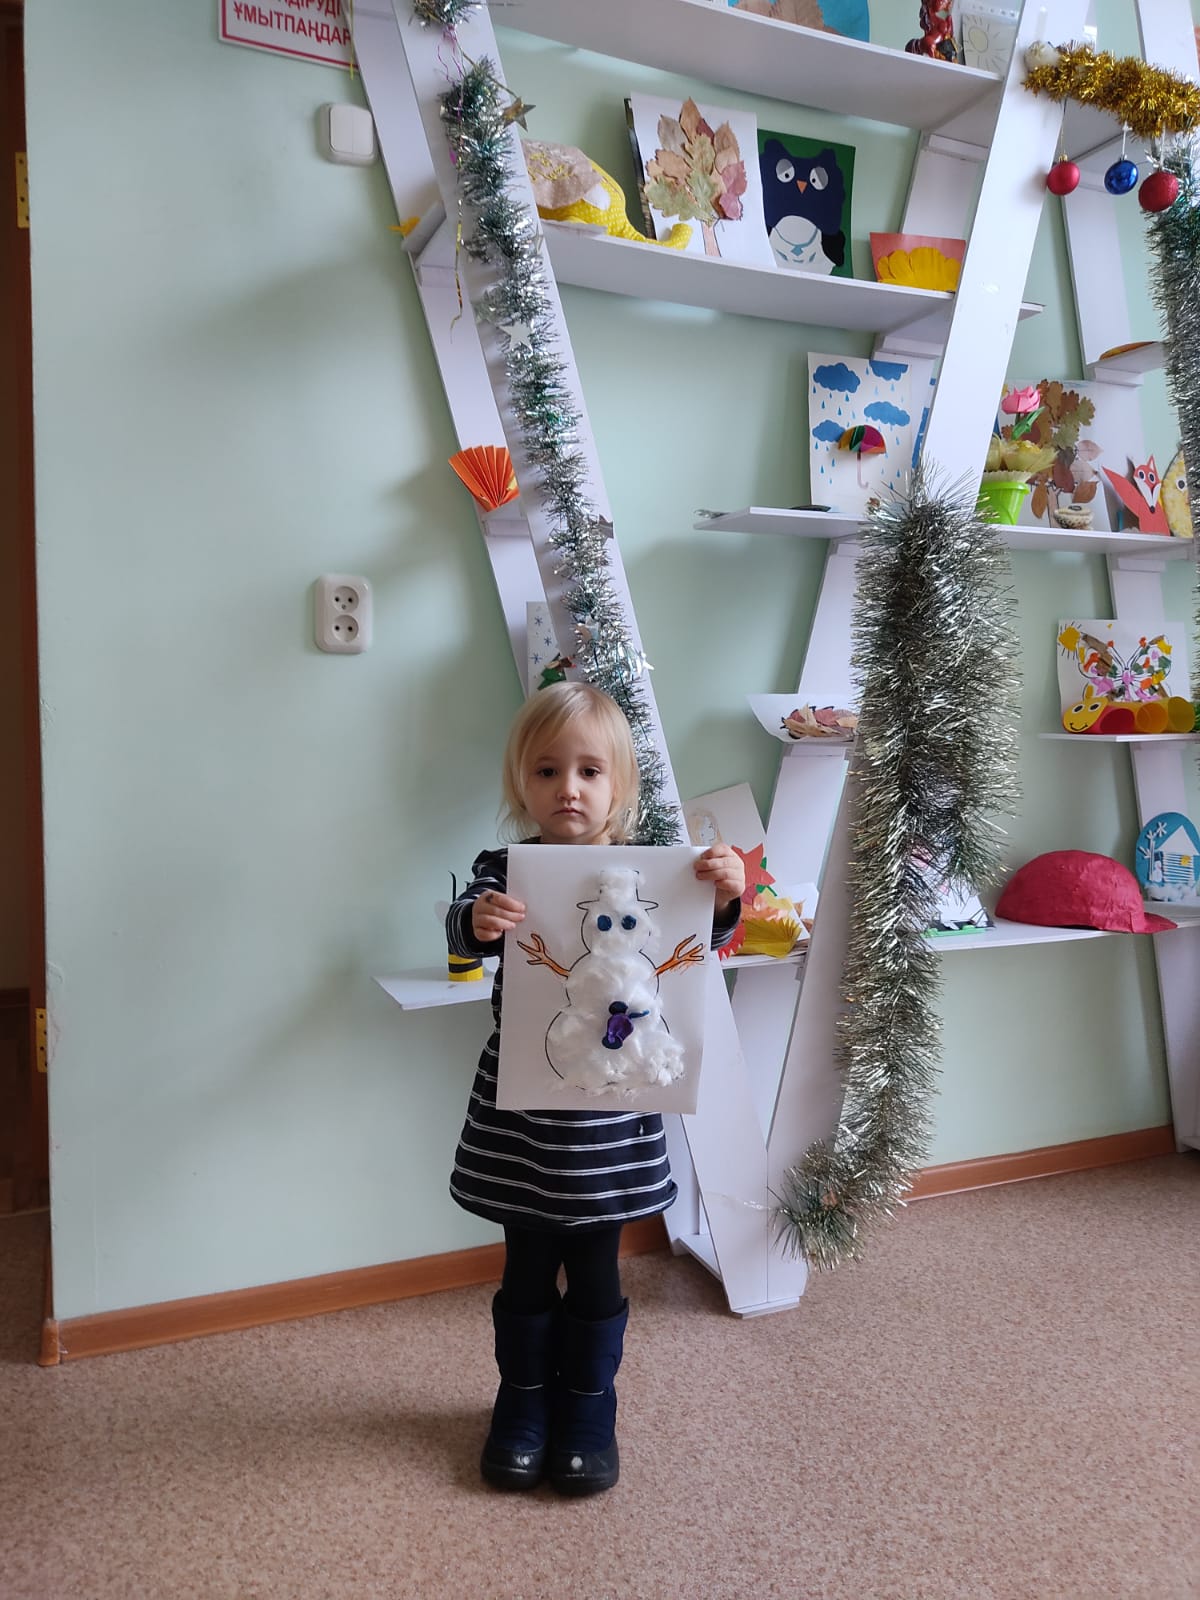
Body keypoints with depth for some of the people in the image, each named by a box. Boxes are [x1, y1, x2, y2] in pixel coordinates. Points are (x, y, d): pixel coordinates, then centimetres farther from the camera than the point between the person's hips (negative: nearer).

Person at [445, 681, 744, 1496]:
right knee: (528, 1268, 16)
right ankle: (523, 1405, 38)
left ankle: (587, 1412, 37)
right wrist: (478, 920, -45)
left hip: (609, 1113, 0)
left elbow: (700, 938, -9)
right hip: (521, 1109, 0)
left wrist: (727, 898, -31)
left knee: (595, 1271, 15)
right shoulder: (505, 870, -7)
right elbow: (465, 925, -21)